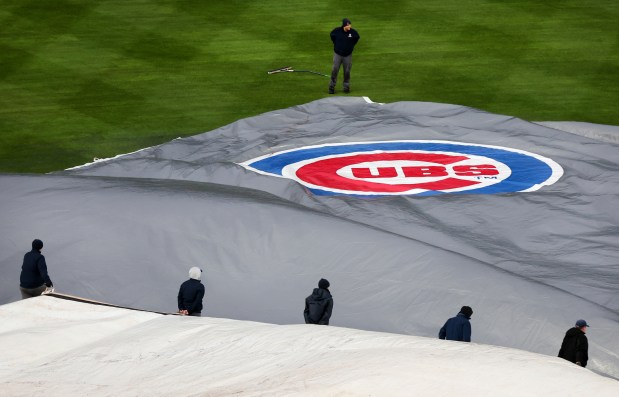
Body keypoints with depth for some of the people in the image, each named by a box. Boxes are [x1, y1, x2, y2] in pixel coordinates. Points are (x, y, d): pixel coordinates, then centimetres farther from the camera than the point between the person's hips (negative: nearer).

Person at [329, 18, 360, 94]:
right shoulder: (336, 31, -15)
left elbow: (357, 38, 11)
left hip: (348, 55, 1)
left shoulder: (353, 32, -12)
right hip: (337, 54, -1)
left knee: (347, 71, 4)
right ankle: (331, 87, 7)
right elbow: (332, 36, 9)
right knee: (335, 70, -4)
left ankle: (346, 86, 19)